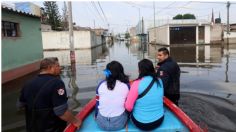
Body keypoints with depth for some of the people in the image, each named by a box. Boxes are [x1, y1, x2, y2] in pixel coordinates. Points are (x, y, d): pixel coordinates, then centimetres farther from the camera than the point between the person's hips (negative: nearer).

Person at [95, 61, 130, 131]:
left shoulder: (101, 84, -5)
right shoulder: (126, 85, -8)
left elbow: (97, 103, 5)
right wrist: (128, 116, 21)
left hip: (101, 123, 2)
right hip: (119, 123, -2)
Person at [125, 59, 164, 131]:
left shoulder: (137, 83, -19)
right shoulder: (159, 81, -3)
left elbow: (128, 107, -16)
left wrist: (132, 110, 5)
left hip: (141, 123, -4)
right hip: (159, 120, 5)